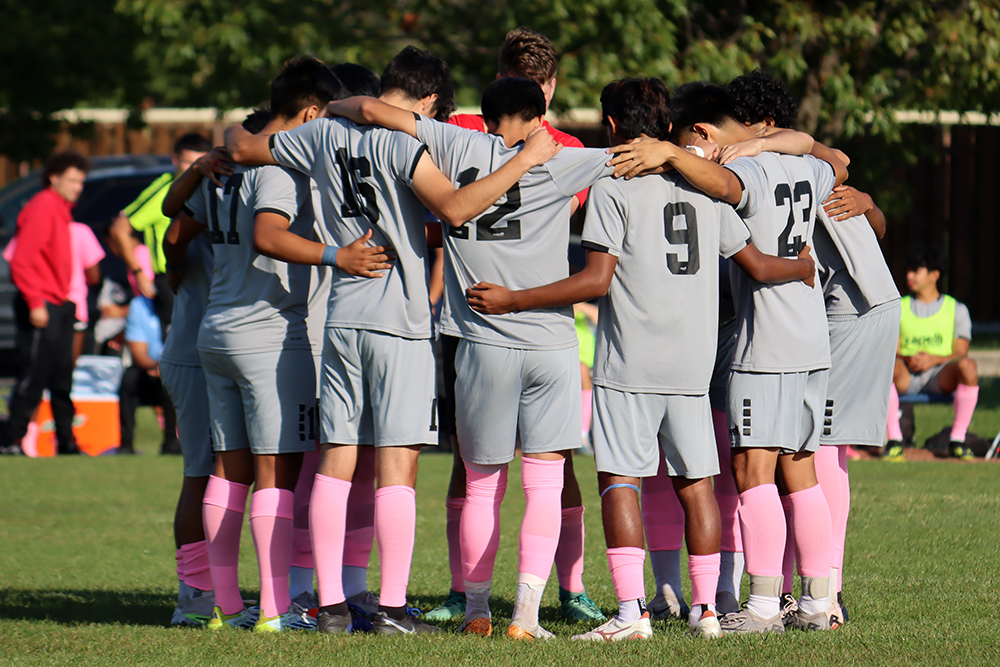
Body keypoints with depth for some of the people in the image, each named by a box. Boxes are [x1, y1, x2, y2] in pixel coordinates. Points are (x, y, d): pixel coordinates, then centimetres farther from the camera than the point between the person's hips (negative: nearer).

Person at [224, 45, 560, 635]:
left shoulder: (326, 134, 9)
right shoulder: (400, 141, -11)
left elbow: (245, 147, 21)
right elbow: (455, 208, -23)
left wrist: (234, 132, 44)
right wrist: (525, 162, -17)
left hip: (342, 317, 6)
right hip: (400, 319, -6)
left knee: (336, 462, 7)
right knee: (397, 465, -4)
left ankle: (331, 603, 6)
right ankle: (393, 608, -6)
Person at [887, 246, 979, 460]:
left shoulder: (956, 309, 10)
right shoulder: (899, 308, 15)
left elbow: (960, 353, 2)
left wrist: (934, 359, -17)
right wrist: (907, 359, -15)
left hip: (942, 378, -1)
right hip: (907, 378, 1)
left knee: (968, 366, -34)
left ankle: (958, 439, -27)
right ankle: (894, 439, -31)